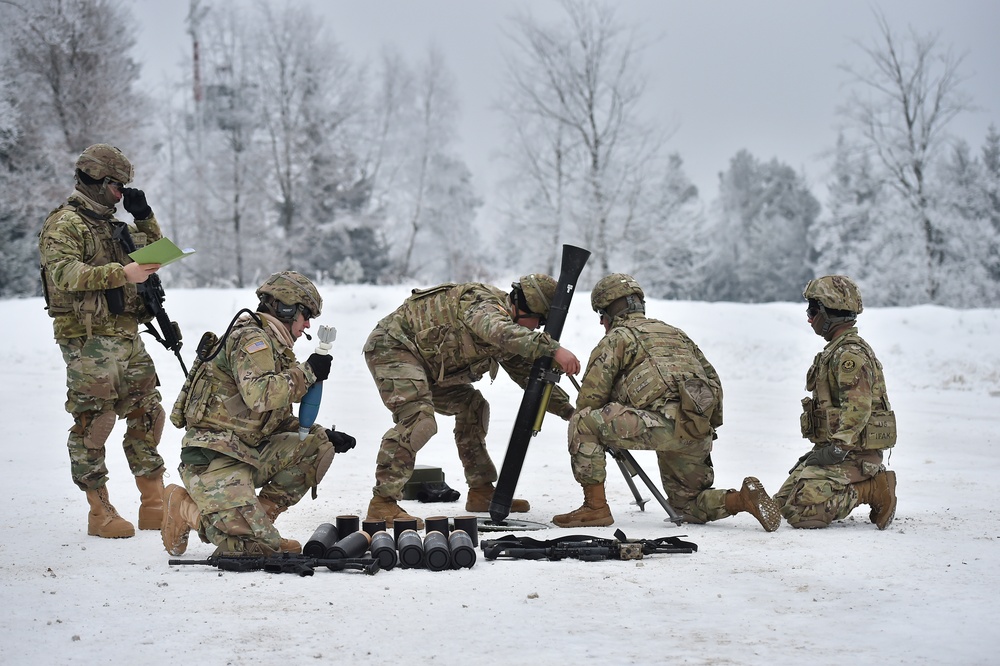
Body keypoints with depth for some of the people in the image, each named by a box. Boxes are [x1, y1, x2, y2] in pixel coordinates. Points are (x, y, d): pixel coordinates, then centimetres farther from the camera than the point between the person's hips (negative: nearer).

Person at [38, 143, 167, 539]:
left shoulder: (110, 225, 19)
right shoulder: (64, 224, -7)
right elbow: (64, 273, -22)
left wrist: (144, 217, 12)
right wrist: (122, 273, -27)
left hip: (127, 338, 9)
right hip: (89, 340, -9)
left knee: (146, 417, 9)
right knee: (93, 424, -5)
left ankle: (154, 506, 16)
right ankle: (100, 513, 0)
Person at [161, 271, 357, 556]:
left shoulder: (272, 347, 22)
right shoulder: (251, 339, -9)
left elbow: (278, 420, 24)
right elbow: (259, 395, -28)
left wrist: (323, 434, 13)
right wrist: (306, 373, -15)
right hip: (214, 459, -10)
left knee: (319, 446, 8)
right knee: (262, 546, -23)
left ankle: (258, 518, 5)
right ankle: (185, 509, 0)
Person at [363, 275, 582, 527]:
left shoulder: (511, 334, 6)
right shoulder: (483, 303, -25)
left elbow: (531, 374, 15)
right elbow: (499, 332, -47)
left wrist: (569, 411, 8)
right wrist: (553, 348, -55)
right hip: (392, 344, -10)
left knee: (472, 407, 9)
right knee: (418, 418, -27)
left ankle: (481, 492, 15)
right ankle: (382, 503, -30)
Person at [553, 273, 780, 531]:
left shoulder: (616, 338, 10)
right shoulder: (674, 332, 32)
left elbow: (591, 396, 3)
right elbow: (713, 380, 28)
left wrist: (607, 436, 21)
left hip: (666, 422, -7)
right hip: (699, 436, 7)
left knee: (583, 423, 0)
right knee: (688, 506, 23)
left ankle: (596, 507, -5)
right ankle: (744, 499, -2)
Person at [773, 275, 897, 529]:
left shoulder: (851, 353, -15)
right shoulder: (836, 350, 20)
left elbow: (858, 409, -24)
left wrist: (837, 449, -26)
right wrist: (820, 449, 19)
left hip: (853, 455, -11)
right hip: (832, 450, 11)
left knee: (800, 511, -23)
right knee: (782, 502, 10)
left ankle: (873, 490, -9)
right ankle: (867, 484, 9)